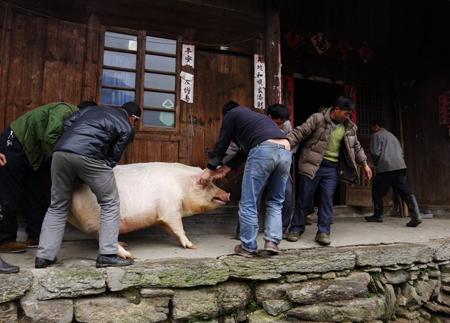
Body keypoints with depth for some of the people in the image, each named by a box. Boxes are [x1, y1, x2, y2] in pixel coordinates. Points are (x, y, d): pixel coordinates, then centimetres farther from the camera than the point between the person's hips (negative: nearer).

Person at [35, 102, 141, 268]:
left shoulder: (92, 108, 31)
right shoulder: (127, 128, 16)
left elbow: (67, 124, 21)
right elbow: (112, 158, 10)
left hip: (60, 151, 6)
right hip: (88, 156, -6)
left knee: (57, 206, 19)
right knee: (110, 203, 10)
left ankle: (44, 255, 19)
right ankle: (107, 255, 8)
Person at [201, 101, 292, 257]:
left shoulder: (231, 114, 20)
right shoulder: (256, 116, 40)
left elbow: (222, 144, 19)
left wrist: (210, 169, 30)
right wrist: (226, 168, 37)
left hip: (264, 150, -7)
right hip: (285, 151, 7)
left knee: (249, 203, 5)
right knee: (275, 202, 18)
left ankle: (248, 247, 12)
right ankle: (272, 241, 10)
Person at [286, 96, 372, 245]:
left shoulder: (349, 127, 10)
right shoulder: (317, 119, -6)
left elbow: (356, 147, 20)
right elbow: (300, 132, -12)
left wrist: (365, 164, 19)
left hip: (332, 168, 4)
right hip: (312, 164, -4)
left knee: (327, 199, 0)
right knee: (304, 197, 2)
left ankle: (323, 232, 10)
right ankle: (296, 229, 15)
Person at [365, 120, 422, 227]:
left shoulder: (376, 135, 2)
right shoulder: (392, 135, 26)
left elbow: (375, 153, -8)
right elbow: (401, 152, 25)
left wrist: (376, 164, 9)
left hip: (385, 168, -7)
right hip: (400, 167, 7)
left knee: (377, 192, 8)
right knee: (406, 192, -2)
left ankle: (378, 216, 16)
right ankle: (416, 216, -13)